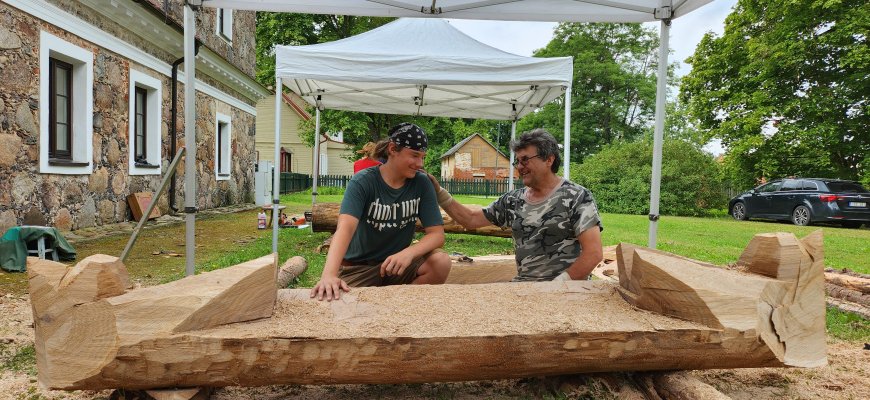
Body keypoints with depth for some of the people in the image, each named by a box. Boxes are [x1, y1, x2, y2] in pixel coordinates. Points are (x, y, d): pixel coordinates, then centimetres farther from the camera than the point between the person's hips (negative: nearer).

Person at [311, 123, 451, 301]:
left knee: (441, 261, -24)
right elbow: (345, 227, -31)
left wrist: (408, 253, -32)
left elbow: (437, 233, -10)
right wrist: (329, 275, -49)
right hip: (358, 267, -3)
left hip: (396, 263, 3)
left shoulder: (422, 184, -6)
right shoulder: (362, 182, -16)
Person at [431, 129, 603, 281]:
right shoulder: (513, 200, 10)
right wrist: (439, 192, 4)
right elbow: (470, 219, 14)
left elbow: (593, 252, -12)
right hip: (523, 283, 5)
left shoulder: (577, 197, -6)